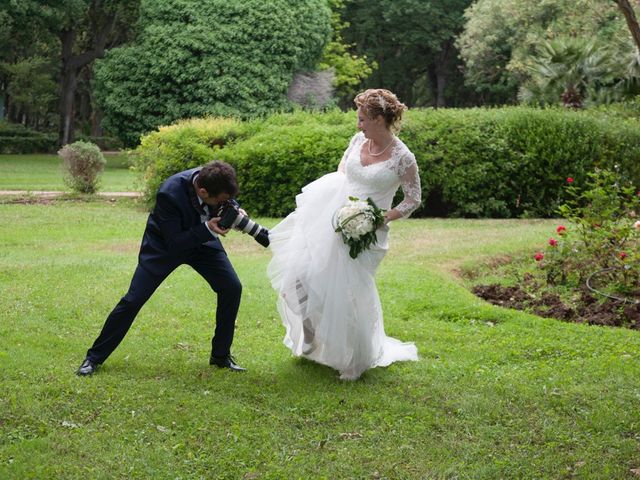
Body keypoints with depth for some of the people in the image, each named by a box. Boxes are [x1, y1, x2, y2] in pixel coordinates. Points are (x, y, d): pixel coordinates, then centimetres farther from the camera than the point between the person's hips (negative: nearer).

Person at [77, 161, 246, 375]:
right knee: (133, 299, -6)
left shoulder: (216, 181, -25)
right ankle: (94, 357, 11)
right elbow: (174, 242, -30)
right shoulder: (169, 194, -39)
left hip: (202, 237, 5)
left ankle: (221, 355, 8)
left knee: (232, 288, -8)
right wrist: (207, 229, -41)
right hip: (165, 243, -4)